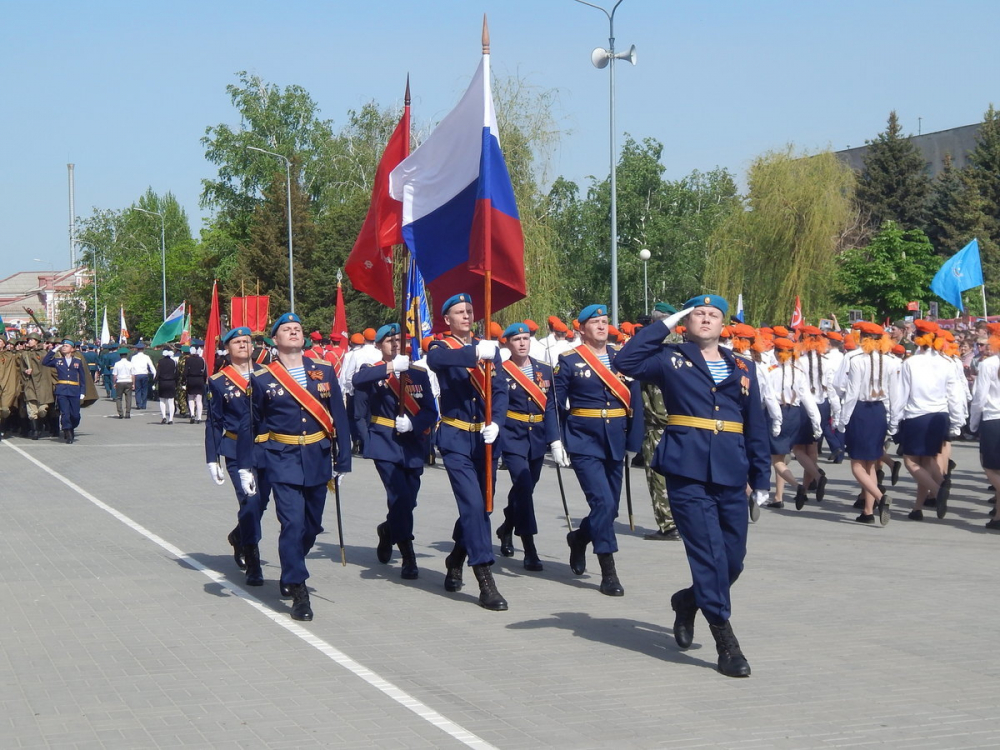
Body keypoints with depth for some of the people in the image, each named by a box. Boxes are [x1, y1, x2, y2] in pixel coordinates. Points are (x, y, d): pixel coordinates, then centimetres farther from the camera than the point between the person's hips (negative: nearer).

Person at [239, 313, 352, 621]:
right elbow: (249, 425, 5)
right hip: (283, 460, -3)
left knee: (312, 525, 12)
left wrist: (342, 461, 3)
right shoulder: (261, 378, 0)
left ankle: (291, 570, 38)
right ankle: (298, 591, -6)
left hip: (318, 458, 3)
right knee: (293, 523, -13)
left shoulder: (324, 371, 5)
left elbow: (339, 418, 6)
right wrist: (245, 468, 1)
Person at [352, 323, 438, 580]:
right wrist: (390, 368, -35)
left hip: (412, 446, 4)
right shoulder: (373, 371, 1)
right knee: (400, 497, -17)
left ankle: (387, 530, 40)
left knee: (408, 501, 8)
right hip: (384, 444, -4)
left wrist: (413, 423, -15)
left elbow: (430, 412, 5)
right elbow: (358, 381, -24)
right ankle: (408, 557, -9)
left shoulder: (418, 374, 10)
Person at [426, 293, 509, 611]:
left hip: (485, 439, 5)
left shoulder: (489, 349, 11)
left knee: (480, 505, 13)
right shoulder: (441, 348, -2)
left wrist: (496, 422, -18)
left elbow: (501, 390, 1)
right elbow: (436, 360, -28)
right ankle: (485, 582, -16)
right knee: (473, 504, -15)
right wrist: (474, 352, -45)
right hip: (456, 438, -5)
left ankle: (455, 560, 39)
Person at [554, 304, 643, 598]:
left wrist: (633, 442, 2)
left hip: (615, 445, 5)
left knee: (610, 507, 10)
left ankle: (579, 538, 41)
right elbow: (555, 404, -2)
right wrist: (556, 441, -11)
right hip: (583, 443, -5)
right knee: (603, 502, -15)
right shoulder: (569, 361, -3)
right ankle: (608, 572, -6)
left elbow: (635, 403, 6)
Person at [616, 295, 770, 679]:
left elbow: (755, 426, 15)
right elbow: (627, 361, -11)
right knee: (709, 551, -10)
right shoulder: (670, 359, 7)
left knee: (734, 559, 8)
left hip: (731, 473, 4)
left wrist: (761, 478, 12)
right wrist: (663, 325, -4)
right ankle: (726, 642, -5)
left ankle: (689, 601, 37)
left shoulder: (743, 367, 15)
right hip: (687, 470, -4)